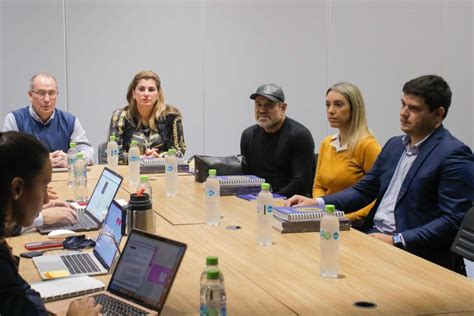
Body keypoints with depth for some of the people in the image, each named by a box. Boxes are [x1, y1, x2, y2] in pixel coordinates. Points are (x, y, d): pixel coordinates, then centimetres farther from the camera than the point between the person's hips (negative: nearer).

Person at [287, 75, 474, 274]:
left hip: (415, 252, -7)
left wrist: (396, 241, -21)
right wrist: (316, 203, 2)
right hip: (373, 236, 7)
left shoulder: (454, 155, -10)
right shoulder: (394, 145, 15)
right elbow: (363, 191, 17)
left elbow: (453, 220, -16)